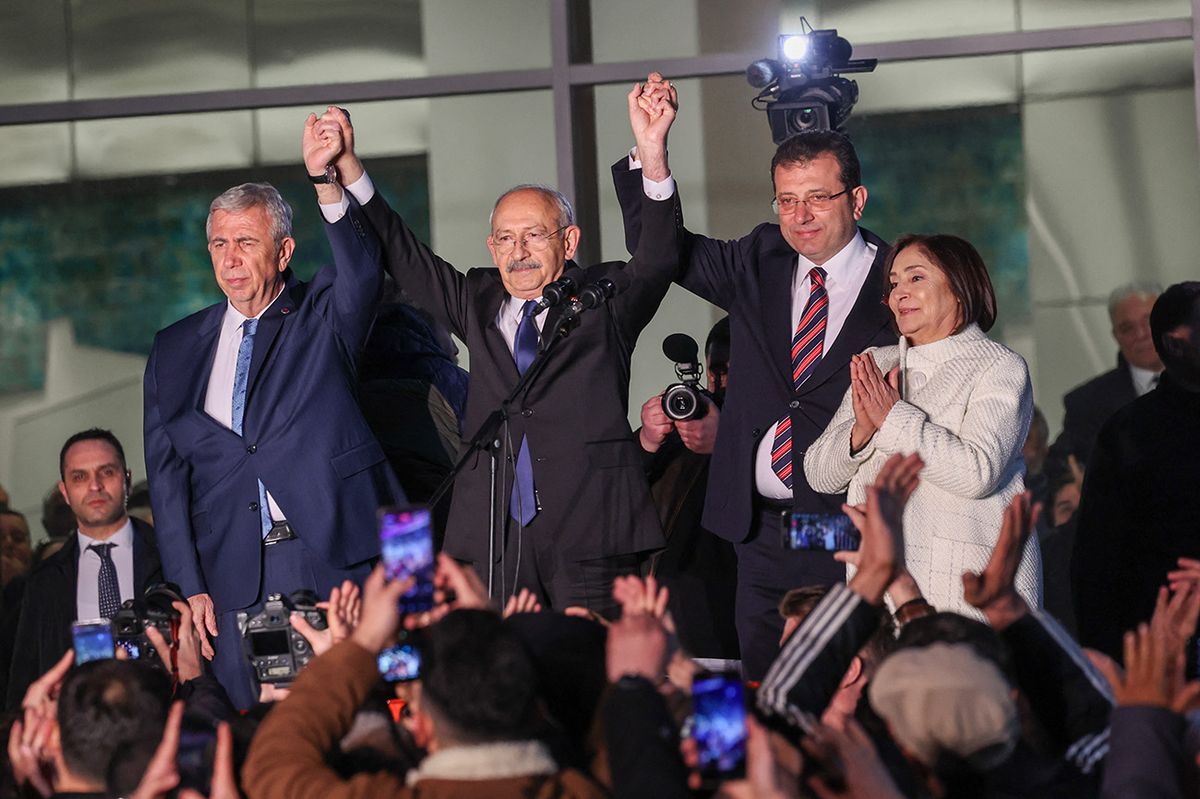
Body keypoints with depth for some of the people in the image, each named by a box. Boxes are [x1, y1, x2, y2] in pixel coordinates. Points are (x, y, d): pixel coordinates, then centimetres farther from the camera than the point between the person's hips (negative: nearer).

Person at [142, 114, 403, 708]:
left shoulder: (322, 318, 8)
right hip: (236, 580, 2)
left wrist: (325, 180, -33)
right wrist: (188, 587, 1)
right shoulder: (177, 349, 15)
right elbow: (166, 474, 11)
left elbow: (361, 271, -16)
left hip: (336, 555, -2)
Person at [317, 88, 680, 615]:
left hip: (589, 537, -3)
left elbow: (658, 257, -8)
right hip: (495, 543, 3)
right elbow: (403, 259, 17)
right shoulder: (477, 305, 19)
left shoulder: (604, 301, 8)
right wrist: (347, 171, 4)